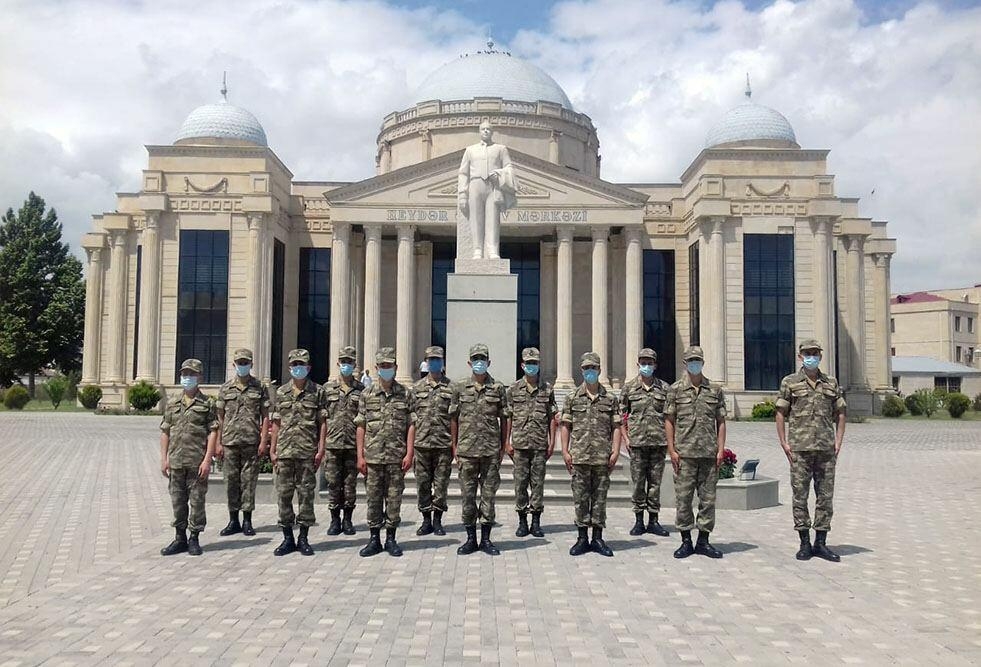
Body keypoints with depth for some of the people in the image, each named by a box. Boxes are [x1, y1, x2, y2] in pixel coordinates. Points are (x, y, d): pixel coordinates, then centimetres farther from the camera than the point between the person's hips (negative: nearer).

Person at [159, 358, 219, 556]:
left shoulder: (207, 403, 0)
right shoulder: (172, 404, 11)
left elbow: (213, 433, -5)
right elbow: (165, 432, 12)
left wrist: (207, 460, -13)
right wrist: (164, 458, 4)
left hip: (197, 463, -4)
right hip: (176, 461, 4)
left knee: (197, 501, 2)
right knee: (177, 501, 9)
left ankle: (194, 539, 12)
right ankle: (180, 538, 19)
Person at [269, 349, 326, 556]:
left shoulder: (317, 392, 2)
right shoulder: (281, 392, 10)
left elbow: (322, 423, 1)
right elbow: (276, 423, 12)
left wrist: (321, 449, -6)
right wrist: (272, 449, 6)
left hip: (308, 452, -2)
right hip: (284, 452, 3)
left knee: (306, 494, 2)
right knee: (284, 494, 4)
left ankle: (303, 538, 12)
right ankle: (287, 537, 14)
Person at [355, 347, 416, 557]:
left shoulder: (405, 394, 4)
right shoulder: (367, 395, 6)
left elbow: (411, 426, 2)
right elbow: (360, 427, 5)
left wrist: (409, 454, -6)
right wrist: (360, 455, -1)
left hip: (396, 457, -1)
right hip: (373, 456, 1)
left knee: (394, 499, 4)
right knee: (373, 498, 6)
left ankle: (391, 539, 15)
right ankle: (374, 539, 15)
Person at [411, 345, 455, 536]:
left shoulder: (451, 388, 2)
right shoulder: (417, 387, 8)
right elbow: (411, 417, 9)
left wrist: (455, 444, -4)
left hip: (443, 444, -2)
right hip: (421, 443, 2)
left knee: (441, 484, 4)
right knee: (423, 483, 6)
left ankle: (437, 521, 15)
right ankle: (426, 520, 17)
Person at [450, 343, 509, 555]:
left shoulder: (498, 388, 3)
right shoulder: (460, 388, 4)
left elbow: (503, 419, 7)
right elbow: (454, 418, 8)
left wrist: (503, 447, 4)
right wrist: (454, 446, 5)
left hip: (491, 450, 0)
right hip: (467, 450, 1)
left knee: (489, 494, 4)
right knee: (468, 494, 5)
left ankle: (486, 539, 14)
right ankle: (471, 538, 15)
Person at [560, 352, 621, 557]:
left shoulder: (610, 399, 7)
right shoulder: (572, 398, 5)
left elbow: (616, 427, 6)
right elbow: (565, 426, 5)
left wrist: (615, 451, -3)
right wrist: (565, 451, -2)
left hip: (603, 457, 1)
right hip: (579, 456, 0)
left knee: (600, 497, 6)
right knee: (580, 498, 3)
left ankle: (598, 538, 15)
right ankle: (582, 538, 13)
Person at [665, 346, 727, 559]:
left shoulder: (715, 390, 9)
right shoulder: (676, 389, 4)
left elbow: (721, 421, 9)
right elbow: (669, 420, 3)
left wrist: (721, 449, 1)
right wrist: (671, 450, -4)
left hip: (709, 453, 2)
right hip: (684, 453, -2)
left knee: (708, 498, 5)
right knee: (683, 498, 1)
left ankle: (703, 541, 16)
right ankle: (686, 541, 11)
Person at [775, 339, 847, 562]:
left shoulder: (831, 384, 12)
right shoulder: (790, 382, 3)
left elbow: (840, 414, 14)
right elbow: (780, 414, 2)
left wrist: (838, 442, 4)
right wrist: (784, 443, -5)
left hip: (826, 449, 3)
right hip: (800, 449, -3)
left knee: (825, 496, 5)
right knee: (800, 496, 1)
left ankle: (821, 543, 14)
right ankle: (804, 543, 10)